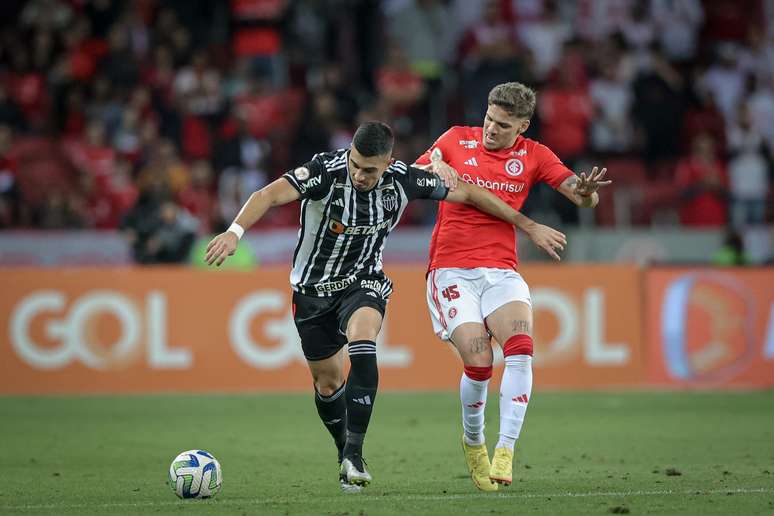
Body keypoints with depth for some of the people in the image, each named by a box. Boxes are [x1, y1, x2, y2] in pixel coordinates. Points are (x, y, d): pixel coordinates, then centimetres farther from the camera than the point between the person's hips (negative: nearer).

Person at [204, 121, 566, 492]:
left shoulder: (402, 180, -16)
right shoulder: (327, 171, -26)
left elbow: (468, 194, -5)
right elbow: (271, 194, -38)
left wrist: (528, 225, -1)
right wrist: (235, 231, -56)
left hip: (363, 282, 0)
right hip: (313, 288, 0)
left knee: (362, 344, -30)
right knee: (328, 382, 8)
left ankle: (354, 453, -27)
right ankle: (346, 455, 35)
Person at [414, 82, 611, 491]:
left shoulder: (533, 156, 8)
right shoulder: (456, 140, 7)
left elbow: (583, 197, 2)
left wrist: (587, 191, -23)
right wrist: (434, 167, -11)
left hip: (501, 271, 1)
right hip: (452, 269, -1)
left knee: (521, 348, -25)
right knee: (479, 361, -18)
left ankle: (505, 450, -22)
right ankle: (473, 440, 9)